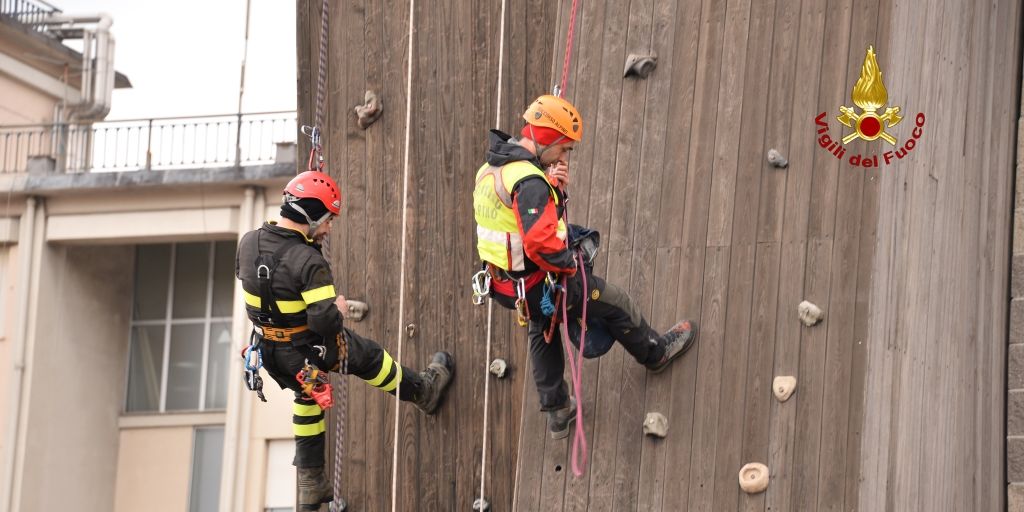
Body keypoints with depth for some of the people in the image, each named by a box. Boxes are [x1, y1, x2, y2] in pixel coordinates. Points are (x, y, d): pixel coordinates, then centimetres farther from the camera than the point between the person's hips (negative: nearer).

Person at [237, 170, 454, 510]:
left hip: (269, 351, 6)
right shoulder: (309, 262, -32)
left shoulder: (248, 243, -11)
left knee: (307, 398, 30)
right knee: (369, 357, 21)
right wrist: (337, 307, -11)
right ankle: (426, 391, 48)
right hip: (311, 351, -6)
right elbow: (326, 322, -34)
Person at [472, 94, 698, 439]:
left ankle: (557, 413, 43)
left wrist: (551, 185, -3)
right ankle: (655, 352, 38)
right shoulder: (529, 182, -29)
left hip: (505, 283, 9)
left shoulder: (491, 170, 2)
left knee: (542, 334, 32)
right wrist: (570, 263, -20)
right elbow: (540, 243, -37)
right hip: (539, 284, -9)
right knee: (615, 303, 13)